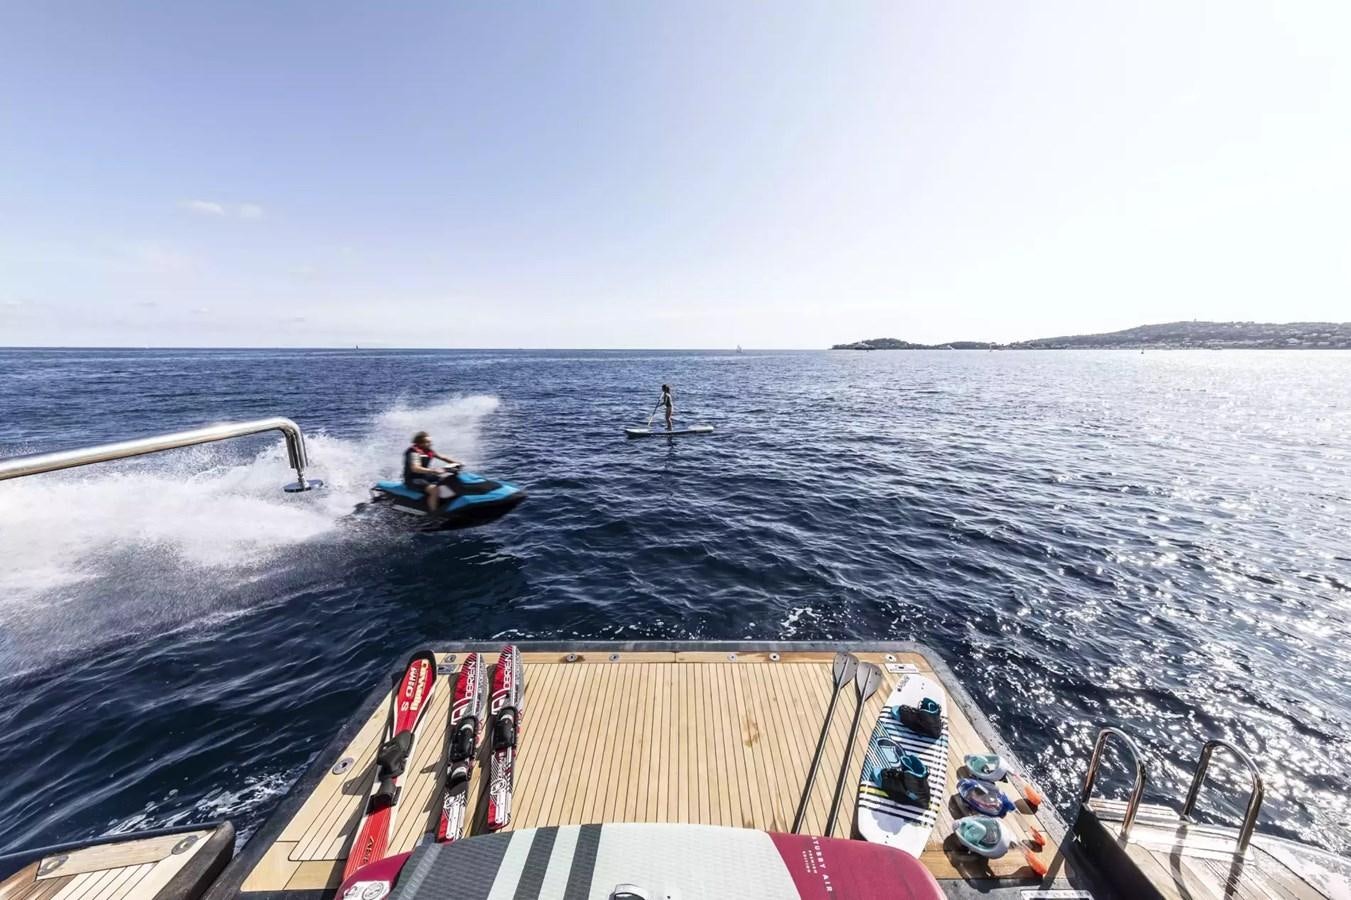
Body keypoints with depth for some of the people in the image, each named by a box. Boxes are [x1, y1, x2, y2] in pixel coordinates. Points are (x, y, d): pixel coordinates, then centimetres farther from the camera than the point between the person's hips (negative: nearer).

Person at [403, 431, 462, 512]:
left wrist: (457, 463, -5)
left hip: (424, 476, 9)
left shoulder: (428, 450, 4)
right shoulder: (414, 452, -21)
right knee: (433, 489, -32)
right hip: (413, 479, -9)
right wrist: (433, 471, -49)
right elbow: (415, 468, -37)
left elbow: (442, 457, 10)